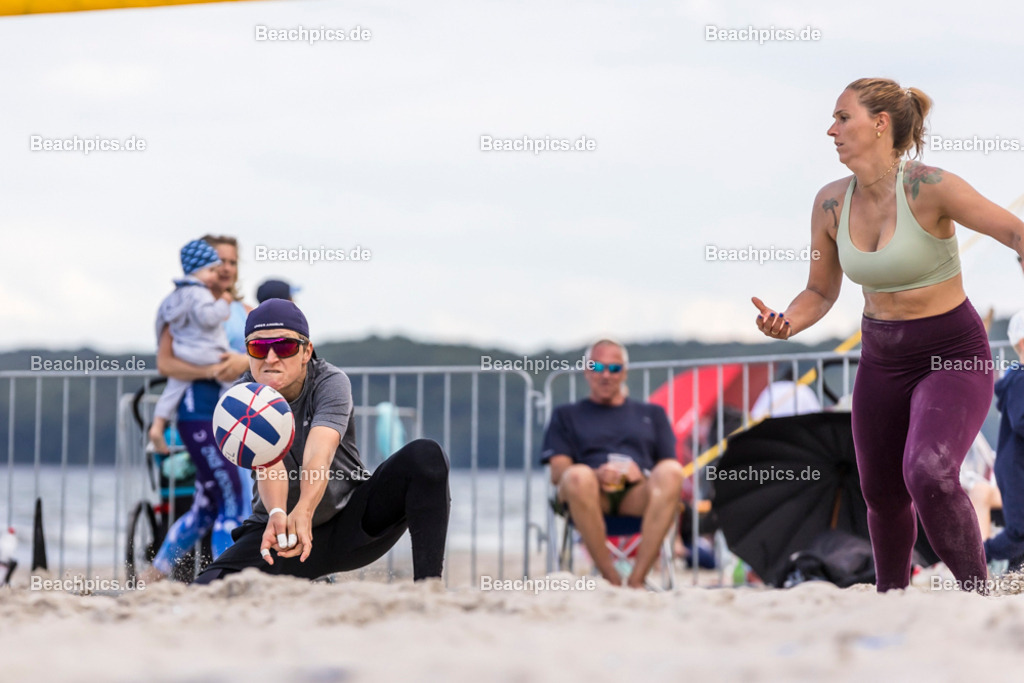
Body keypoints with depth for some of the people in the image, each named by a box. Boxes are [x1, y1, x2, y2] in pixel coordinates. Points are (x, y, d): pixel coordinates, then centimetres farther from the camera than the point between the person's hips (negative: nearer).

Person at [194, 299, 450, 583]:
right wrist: (277, 515, -54)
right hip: (278, 529, 1)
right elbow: (267, 462, -32)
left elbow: (319, 453, -35)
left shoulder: (331, 383, -16)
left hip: (353, 521, -1)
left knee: (425, 456, -24)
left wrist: (303, 512, -55)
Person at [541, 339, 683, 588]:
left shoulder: (651, 414, 31)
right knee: (578, 476, -39)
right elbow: (558, 471, 11)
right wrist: (597, 474, -11)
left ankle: (637, 579, -38)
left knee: (671, 473, -34)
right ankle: (611, 578, -35)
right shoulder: (567, 415, 27)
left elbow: (669, 468, 18)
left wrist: (639, 473, -5)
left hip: (637, 494, 1)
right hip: (593, 493, -1)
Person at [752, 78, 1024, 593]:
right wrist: (785, 324, -14)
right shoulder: (832, 203, -3)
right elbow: (820, 292, 8)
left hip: (953, 356, -6)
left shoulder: (928, 188, -20)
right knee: (882, 495, 17)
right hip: (882, 357, 6)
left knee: (929, 475, -29)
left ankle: (978, 595, -13)